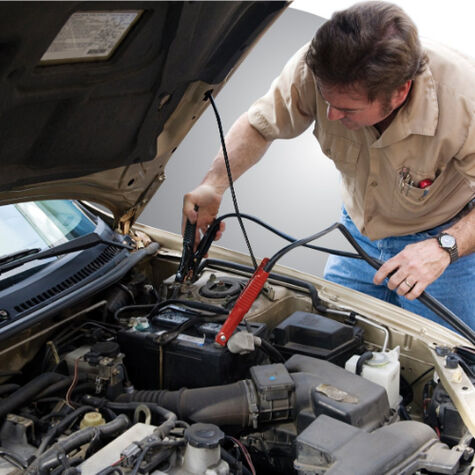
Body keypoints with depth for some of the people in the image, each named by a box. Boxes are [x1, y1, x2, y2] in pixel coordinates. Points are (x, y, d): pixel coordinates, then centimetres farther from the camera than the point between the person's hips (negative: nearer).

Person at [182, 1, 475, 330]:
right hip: (361, 230, 4)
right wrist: (214, 184, -22)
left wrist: (445, 247, -44)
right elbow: (259, 124, -8)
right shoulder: (315, 68, -27)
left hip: (448, 235, -3)